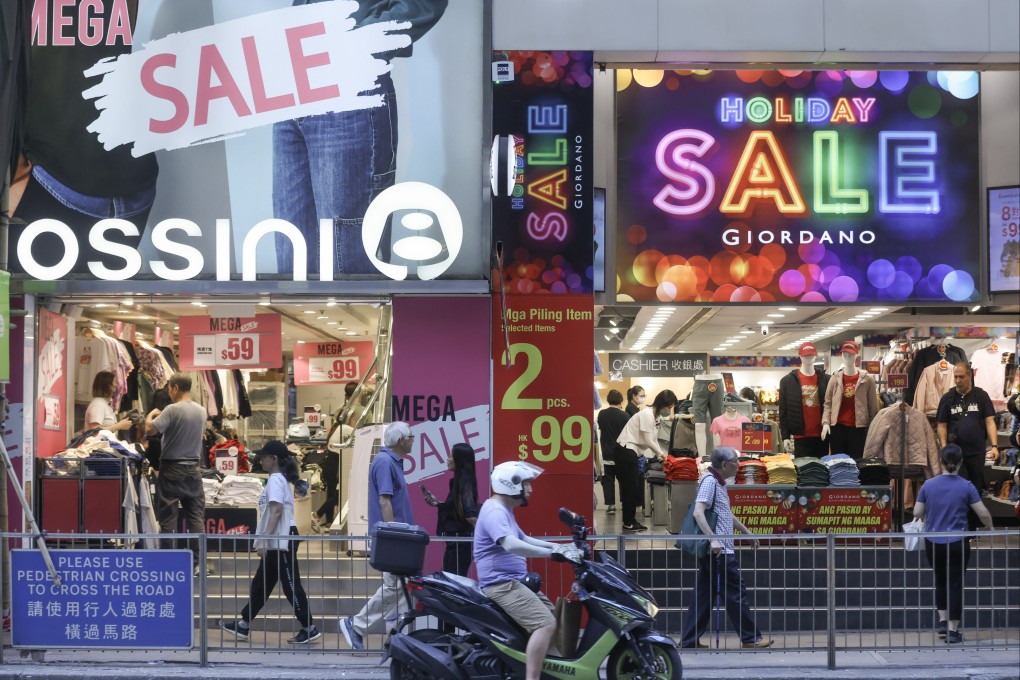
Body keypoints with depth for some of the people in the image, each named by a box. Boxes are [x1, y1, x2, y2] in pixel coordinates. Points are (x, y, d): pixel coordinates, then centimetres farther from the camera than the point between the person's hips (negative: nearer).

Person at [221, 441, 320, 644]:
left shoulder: (275, 480, -12)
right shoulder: (281, 479, 17)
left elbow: (276, 511, -22)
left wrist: (264, 539, -24)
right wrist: (264, 540, 20)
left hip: (281, 541, -10)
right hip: (277, 542, 10)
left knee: (291, 585, -5)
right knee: (260, 584, 13)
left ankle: (309, 629, -1)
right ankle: (243, 625, 18)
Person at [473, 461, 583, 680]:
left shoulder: (504, 510, 19)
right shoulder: (495, 511, -17)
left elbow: (523, 539, 30)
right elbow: (511, 545, -34)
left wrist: (560, 547, 20)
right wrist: (553, 553, -35)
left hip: (514, 582, 11)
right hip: (502, 584, -11)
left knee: (555, 617, 17)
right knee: (546, 624, -24)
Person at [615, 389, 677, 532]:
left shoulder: (652, 415, 14)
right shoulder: (647, 415, -16)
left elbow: (653, 439, 17)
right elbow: (648, 441, -16)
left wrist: (660, 455, 9)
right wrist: (661, 454, -2)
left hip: (629, 452, 10)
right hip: (626, 451, -10)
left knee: (632, 487, 11)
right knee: (631, 487, -4)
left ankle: (630, 521, 16)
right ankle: (628, 523, 1)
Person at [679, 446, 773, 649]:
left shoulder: (719, 482, 18)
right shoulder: (709, 481, -13)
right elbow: (698, 513, -23)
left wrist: (747, 532, 33)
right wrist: (713, 539, -30)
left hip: (716, 550, 10)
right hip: (719, 551, -10)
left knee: (704, 595, 9)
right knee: (736, 593, -2)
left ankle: (689, 640, 10)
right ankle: (750, 638, 6)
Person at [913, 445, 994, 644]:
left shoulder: (928, 485, -3)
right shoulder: (966, 487, -9)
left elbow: (917, 513, -1)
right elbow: (983, 513, -8)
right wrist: (989, 528, 12)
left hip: (933, 543, 2)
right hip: (957, 543, -2)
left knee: (940, 581, 22)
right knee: (955, 584, 5)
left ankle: (942, 620, 22)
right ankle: (953, 630, 5)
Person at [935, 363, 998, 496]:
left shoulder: (981, 395, 2)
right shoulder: (947, 398, 4)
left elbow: (989, 422, 0)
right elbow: (942, 425, 4)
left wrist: (994, 446, -10)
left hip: (977, 451, 0)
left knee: (976, 489, 7)